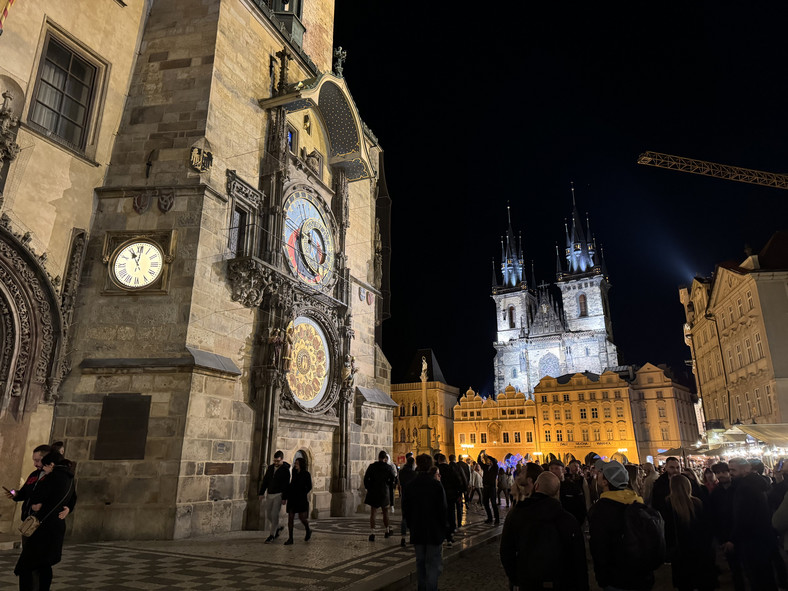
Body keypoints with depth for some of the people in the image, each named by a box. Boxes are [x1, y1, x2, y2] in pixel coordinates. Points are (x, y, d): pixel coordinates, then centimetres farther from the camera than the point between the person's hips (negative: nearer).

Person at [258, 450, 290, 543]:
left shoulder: (285, 469, -9)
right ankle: (277, 528, 29)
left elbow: (286, 485, -11)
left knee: (274, 514, -7)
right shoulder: (270, 467, 7)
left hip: (278, 494, -6)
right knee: (267, 514, 9)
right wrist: (261, 493, 6)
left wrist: (284, 498, -15)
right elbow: (265, 481, 12)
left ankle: (272, 535, 5)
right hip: (269, 494, 6)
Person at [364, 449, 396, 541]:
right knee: (385, 512, 17)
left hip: (373, 492, 0)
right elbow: (393, 480, 0)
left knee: (372, 513, 4)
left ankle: (372, 532, -6)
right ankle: (387, 531, 27)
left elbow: (366, 478, -4)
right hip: (384, 493, 0)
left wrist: (368, 488, 7)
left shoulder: (372, 466, -4)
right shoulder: (388, 468, -5)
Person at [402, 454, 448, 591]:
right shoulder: (436, 485, -15)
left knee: (420, 562, 19)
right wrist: (444, 527, 2)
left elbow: (405, 510, 2)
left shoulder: (409, 486, -4)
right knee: (434, 563, 5)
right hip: (434, 531, -4)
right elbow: (443, 509, -12)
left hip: (417, 532, 4)